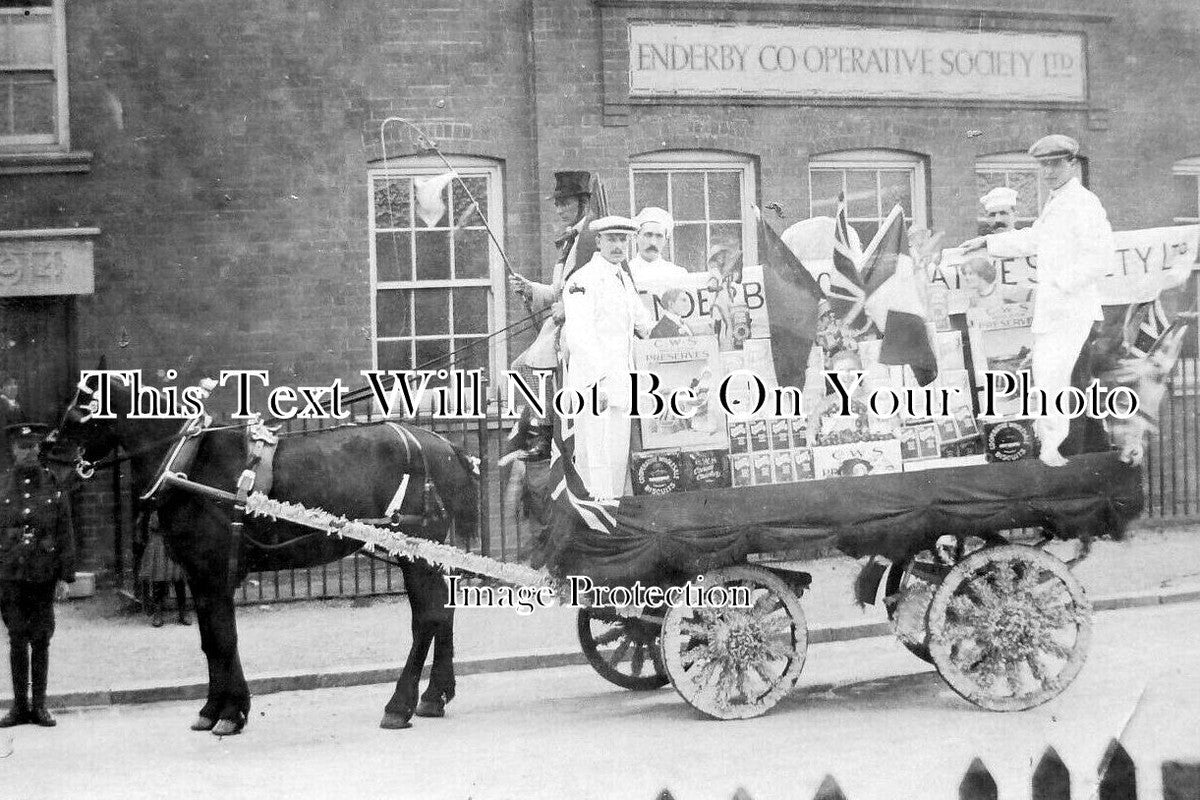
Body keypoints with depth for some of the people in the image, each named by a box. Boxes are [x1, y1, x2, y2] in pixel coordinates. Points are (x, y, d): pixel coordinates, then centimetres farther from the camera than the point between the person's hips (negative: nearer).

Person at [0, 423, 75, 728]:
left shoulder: (53, 485, 3)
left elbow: (65, 532, 4)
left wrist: (66, 574, -1)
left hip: (44, 574, 0)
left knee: (41, 639, 4)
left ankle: (39, 705, 11)